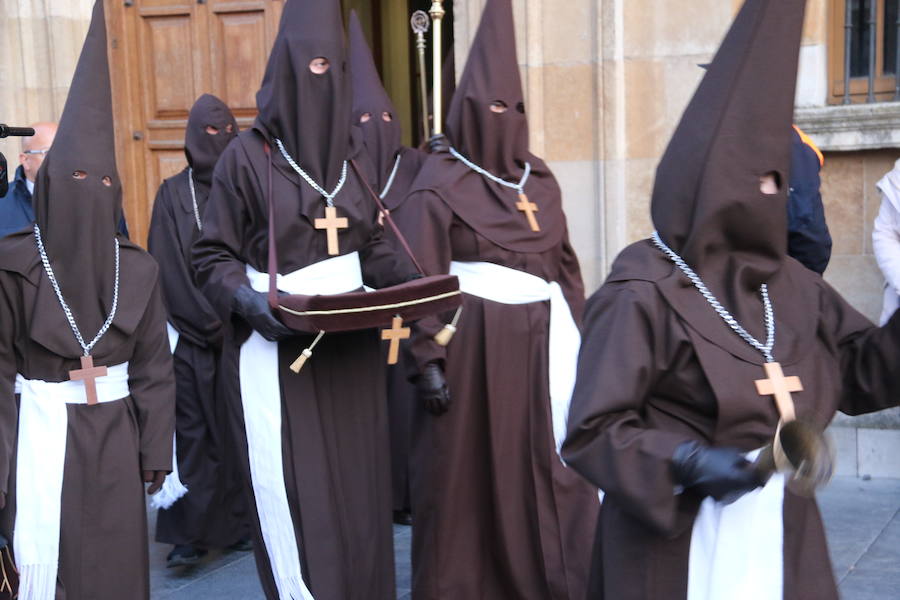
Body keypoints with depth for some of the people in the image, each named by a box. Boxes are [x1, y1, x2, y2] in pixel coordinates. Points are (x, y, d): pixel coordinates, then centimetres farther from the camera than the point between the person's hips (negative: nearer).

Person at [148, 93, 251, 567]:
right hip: (190, 336, -2)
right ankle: (189, 533, 0)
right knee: (191, 434, -3)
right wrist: (211, 322, -9)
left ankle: (237, 523, 12)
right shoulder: (173, 194, 4)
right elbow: (171, 269, -2)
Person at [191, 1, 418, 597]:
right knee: (296, 496, -2)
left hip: (352, 347, 5)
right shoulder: (248, 154, -6)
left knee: (358, 490, 10)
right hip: (279, 350, -5)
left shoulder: (352, 152, 9)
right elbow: (213, 258, -5)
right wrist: (247, 301, -23)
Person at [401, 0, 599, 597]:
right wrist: (429, 361, -14)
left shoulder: (539, 179, 13)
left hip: (539, 346, 5)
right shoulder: (440, 182, -3)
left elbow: (565, 266, 15)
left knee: (546, 476, 5)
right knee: (472, 478, 2)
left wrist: (583, 342, 11)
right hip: (472, 346, -5)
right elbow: (423, 281, -7)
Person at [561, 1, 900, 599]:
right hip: (679, 540, -5)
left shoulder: (788, 283, 3)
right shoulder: (643, 293, -15)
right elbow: (593, 430, -15)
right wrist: (687, 462, -29)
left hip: (782, 533, 6)